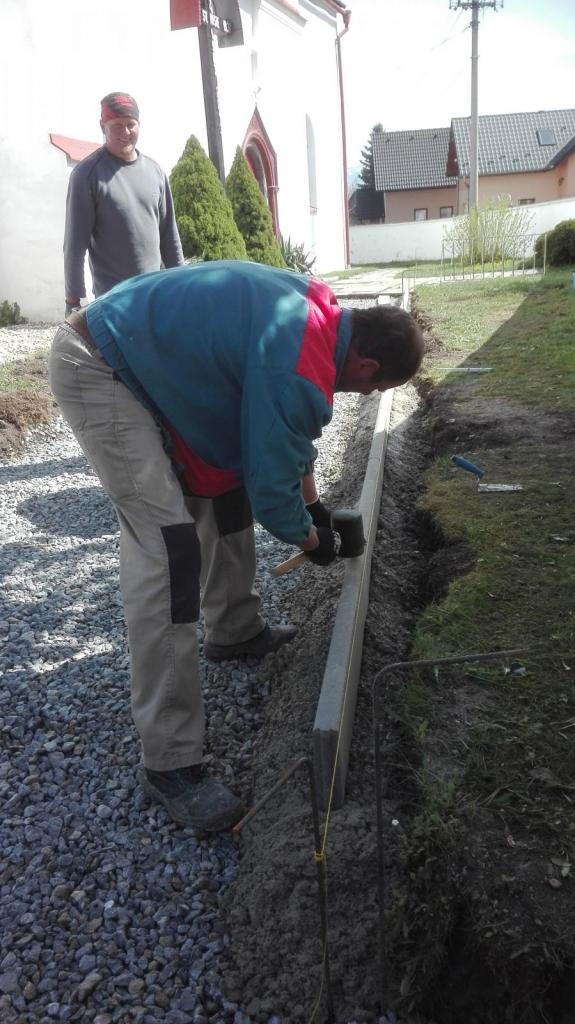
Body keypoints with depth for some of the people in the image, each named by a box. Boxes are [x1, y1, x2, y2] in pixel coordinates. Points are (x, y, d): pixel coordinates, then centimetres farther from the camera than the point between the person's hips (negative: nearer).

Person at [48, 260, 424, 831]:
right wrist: (310, 539, 4)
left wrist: (313, 504, 23)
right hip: (96, 374, -10)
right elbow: (271, 488, -17)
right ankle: (169, 763, -9)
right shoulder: (300, 373, -26)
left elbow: (288, 436, 18)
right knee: (167, 545, -17)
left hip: (147, 355, 10)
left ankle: (234, 630, 35)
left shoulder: (317, 311, 4)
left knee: (225, 483, 16)